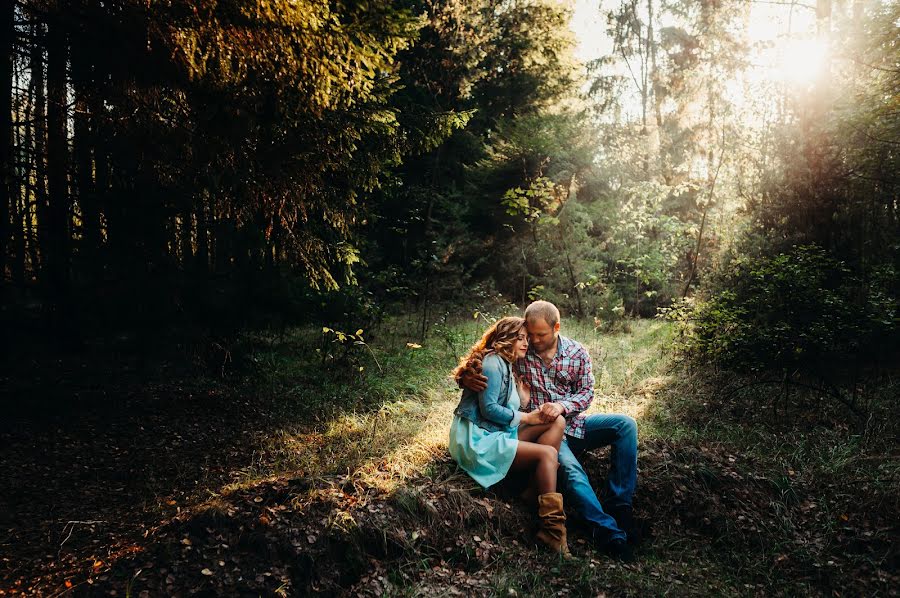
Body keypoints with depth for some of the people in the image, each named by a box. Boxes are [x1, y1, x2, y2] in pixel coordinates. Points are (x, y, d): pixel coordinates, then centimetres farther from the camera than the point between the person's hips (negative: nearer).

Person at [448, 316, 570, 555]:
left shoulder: (506, 365, 22)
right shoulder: (493, 362, -10)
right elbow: (488, 408, -17)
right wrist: (526, 418, -10)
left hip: (495, 434, 10)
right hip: (477, 439, -10)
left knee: (557, 422, -3)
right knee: (548, 453, -22)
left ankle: (536, 489, -13)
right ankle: (552, 528, -20)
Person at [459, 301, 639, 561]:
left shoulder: (577, 352, 3)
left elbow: (586, 392, 1)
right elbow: (470, 369, 0)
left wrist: (562, 406, -20)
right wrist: (466, 377, -27)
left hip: (575, 423, 4)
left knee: (625, 424, -20)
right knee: (569, 468, -34)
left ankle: (618, 504, -16)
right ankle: (608, 531, -31)